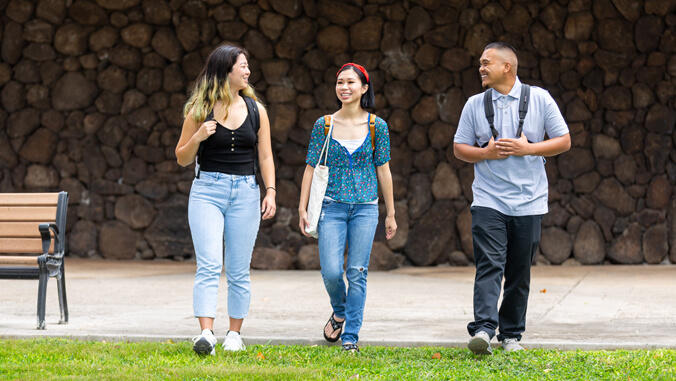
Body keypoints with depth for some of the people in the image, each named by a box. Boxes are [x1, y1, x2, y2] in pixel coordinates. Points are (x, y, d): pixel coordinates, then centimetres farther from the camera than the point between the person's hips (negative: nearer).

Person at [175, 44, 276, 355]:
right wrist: (197, 137, -12)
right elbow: (182, 159, 7)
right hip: (207, 190, -2)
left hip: (245, 192, 2)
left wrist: (270, 192, -1)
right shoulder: (199, 110, 2)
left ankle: (235, 334, 13)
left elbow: (265, 156, 11)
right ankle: (206, 334, -21)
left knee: (238, 271, 4)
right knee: (208, 266, -14)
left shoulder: (255, 110, 9)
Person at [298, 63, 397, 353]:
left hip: (365, 208, 0)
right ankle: (339, 311, 24)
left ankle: (350, 337, 5)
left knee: (357, 273, -3)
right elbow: (311, 167, 5)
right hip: (332, 207, 0)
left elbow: (383, 169, 6)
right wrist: (302, 208, 0)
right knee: (331, 272, -9)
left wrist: (390, 214, 7)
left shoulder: (377, 126, 2)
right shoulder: (324, 125, 3)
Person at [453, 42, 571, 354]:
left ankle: (511, 334, 18)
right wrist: (486, 153, -9)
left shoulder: (539, 99, 2)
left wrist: (527, 148, -11)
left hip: (528, 202, 0)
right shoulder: (475, 104, 7)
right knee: (489, 265, -15)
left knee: (519, 273, 6)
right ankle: (483, 330, -25)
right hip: (488, 200, 0)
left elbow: (564, 141, 3)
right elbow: (459, 148, 11)